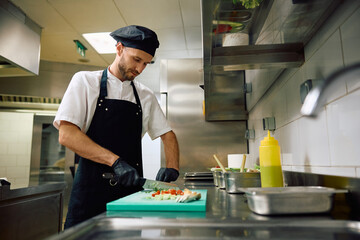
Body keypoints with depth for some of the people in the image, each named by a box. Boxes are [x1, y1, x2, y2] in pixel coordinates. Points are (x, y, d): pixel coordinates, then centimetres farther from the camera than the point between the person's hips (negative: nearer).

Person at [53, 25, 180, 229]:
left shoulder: (146, 96, 11)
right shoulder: (85, 81, -1)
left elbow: (167, 134, 14)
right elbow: (66, 135, -11)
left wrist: (172, 168, -5)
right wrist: (115, 161, -21)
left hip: (132, 189, 4)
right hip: (92, 189, -3)